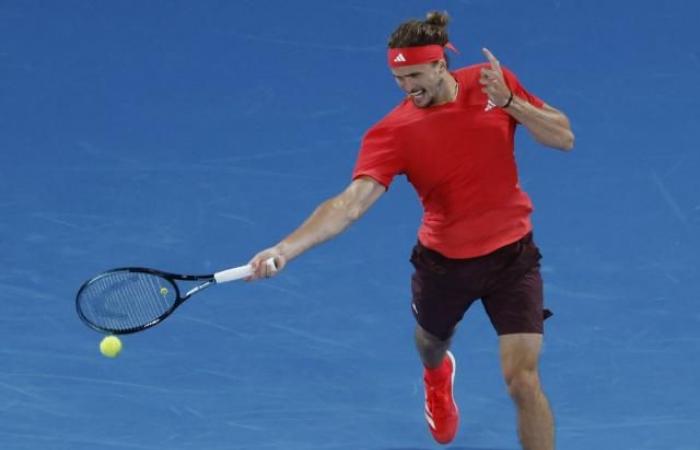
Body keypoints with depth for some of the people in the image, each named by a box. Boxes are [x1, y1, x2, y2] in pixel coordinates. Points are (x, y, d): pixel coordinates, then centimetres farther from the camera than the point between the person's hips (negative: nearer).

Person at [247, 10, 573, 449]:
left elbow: (564, 138, -6)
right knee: (432, 341, 30)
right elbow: (350, 203, -32)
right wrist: (285, 249, -47)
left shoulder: (492, 82, -12)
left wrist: (509, 101, -23)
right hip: (444, 260, 1)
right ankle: (438, 377, 72)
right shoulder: (393, 133, -21)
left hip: (511, 254, -1)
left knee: (523, 381, -11)